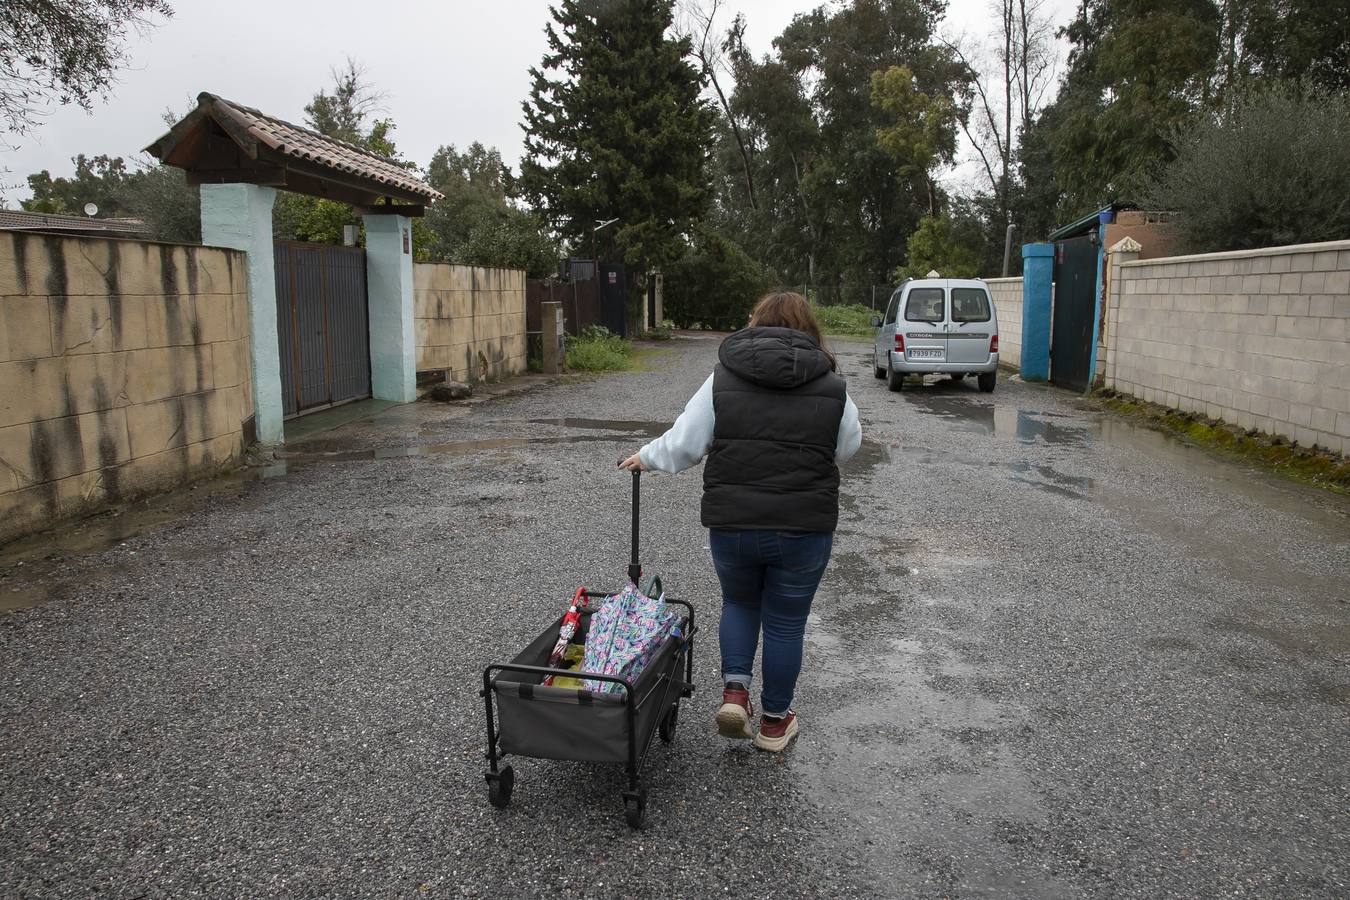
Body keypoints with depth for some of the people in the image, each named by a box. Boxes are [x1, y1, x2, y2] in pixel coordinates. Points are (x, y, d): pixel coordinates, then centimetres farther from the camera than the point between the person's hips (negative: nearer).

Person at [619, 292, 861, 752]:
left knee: (738, 602, 26)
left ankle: (734, 690, 12)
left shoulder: (723, 378, -2)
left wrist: (646, 457, 18)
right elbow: (847, 446, 12)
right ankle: (774, 722, 28)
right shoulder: (831, 386, -1)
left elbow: (683, 443, 0)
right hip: (804, 527, 0)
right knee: (785, 623, 15)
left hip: (731, 523, 1)